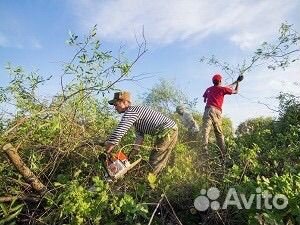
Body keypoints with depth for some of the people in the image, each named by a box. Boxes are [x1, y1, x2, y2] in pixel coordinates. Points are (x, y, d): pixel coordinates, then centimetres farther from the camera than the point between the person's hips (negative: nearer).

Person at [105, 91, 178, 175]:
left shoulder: (131, 111, -14)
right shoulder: (134, 113, 16)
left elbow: (119, 132, -23)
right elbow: (139, 135, 9)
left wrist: (107, 152, -17)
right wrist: (134, 151, 2)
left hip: (167, 131, -10)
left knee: (154, 165, -3)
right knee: (159, 164, 18)